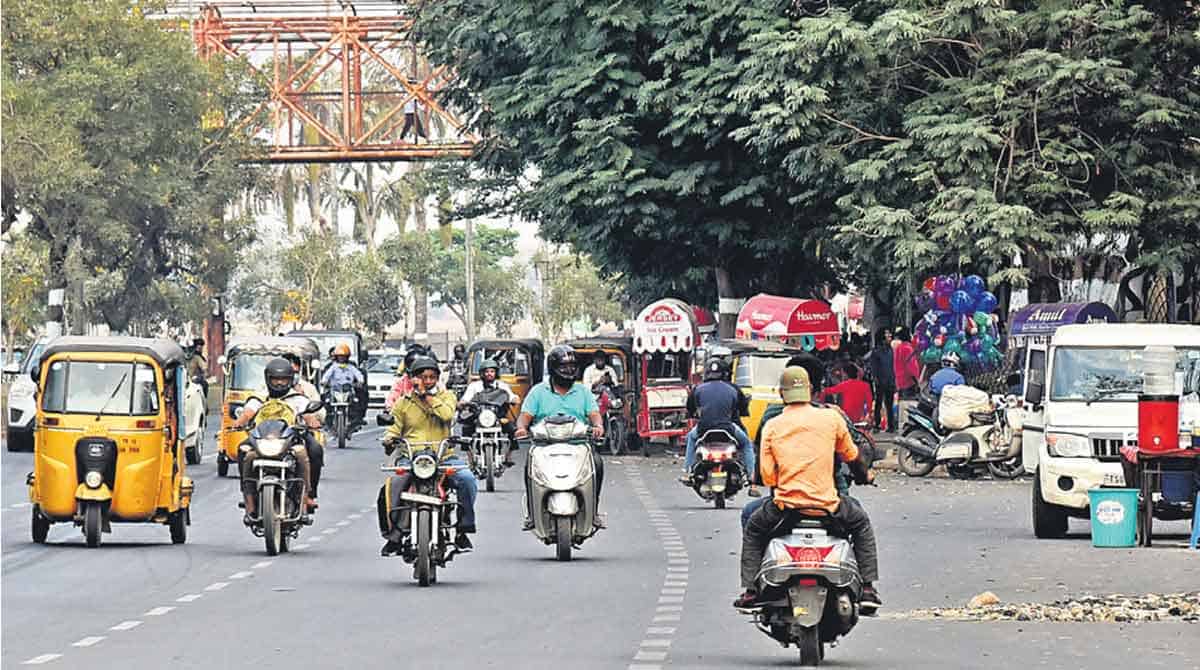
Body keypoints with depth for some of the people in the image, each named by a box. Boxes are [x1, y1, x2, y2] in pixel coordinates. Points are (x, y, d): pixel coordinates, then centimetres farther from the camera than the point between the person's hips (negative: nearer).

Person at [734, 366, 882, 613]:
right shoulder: (831, 418, 1)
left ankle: (750, 590, 18)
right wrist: (864, 474, 38)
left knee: (753, 529, 30)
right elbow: (851, 456, 16)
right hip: (826, 503, 0)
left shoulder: (772, 426, 1)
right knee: (861, 523, 28)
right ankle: (868, 589, 18)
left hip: (786, 504, 0)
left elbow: (767, 476, 0)